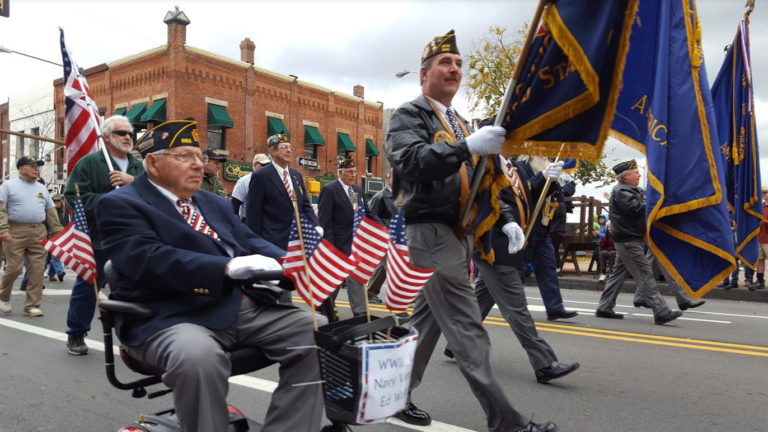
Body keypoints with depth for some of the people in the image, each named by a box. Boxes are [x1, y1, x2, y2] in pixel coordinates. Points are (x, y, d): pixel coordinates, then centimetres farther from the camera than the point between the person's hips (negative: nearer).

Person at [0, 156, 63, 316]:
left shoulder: (42, 189, 17)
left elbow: (51, 212, 18)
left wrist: (58, 233, 11)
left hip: (39, 232, 4)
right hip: (15, 231, -4)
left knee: (37, 270, -1)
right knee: (14, 268, -4)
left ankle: (32, 306, 5)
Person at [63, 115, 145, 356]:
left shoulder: (138, 167, 13)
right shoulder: (89, 163, -2)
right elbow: (75, 197, -11)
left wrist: (133, 182, -15)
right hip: (98, 239, -4)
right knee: (87, 288, 8)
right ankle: (76, 334, 26)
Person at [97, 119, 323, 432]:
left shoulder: (215, 204, 23)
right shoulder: (120, 205, 0)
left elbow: (252, 242, 15)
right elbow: (150, 259, -17)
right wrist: (228, 267, -29)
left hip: (246, 307, 7)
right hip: (174, 316, -6)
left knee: (315, 332, -9)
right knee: (198, 355, -38)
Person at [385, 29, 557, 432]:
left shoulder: (457, 123, 21)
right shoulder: (409, 115, -6)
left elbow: (469, 181, 24)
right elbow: (411, 161, -26)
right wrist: (469, 146, -36)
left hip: (453, 234, 9)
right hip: (430, 233, -9)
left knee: (427, 321, 14)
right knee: (467, 331, -8)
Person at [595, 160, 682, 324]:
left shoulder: (636, 190, 20)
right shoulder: (621, 191, -12)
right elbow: (636, 208, -23)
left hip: (632, 239, 10)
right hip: (628, 240, -10)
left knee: (619, 273, 11)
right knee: (645, 275, -11)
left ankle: (604, 308, 16)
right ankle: (661, 312, -10)